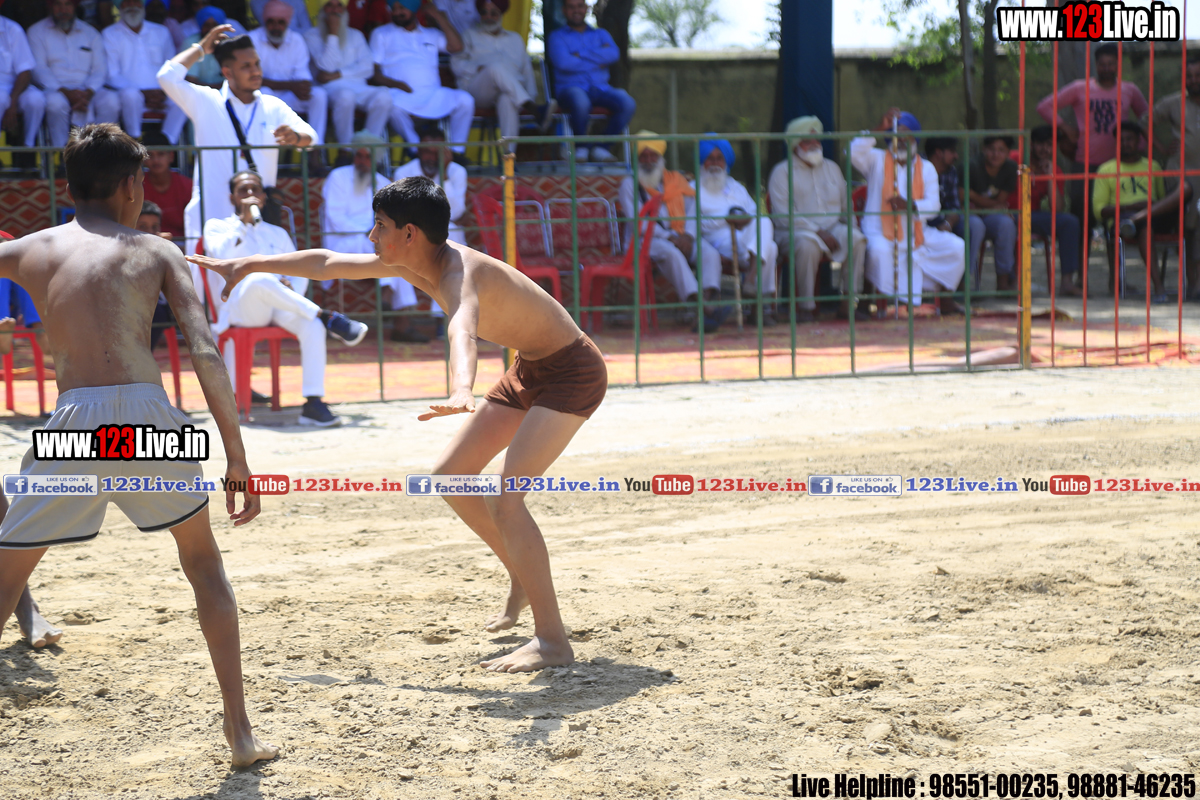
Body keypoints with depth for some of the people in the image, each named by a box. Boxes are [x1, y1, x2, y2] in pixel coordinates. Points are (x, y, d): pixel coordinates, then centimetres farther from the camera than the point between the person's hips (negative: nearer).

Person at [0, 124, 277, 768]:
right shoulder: (156, 251, 15)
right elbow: (206, 353, 3)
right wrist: (237, 457, 5)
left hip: (74, 423, 0)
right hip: (146, 411, 0)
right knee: (203, 564, 24)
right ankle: (240, 733, 21)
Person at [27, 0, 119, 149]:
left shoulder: (90, 33, 18)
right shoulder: (37, 31, 10)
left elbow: (100, 70, 7)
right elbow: (39, 70, -3)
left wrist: (88, 92, -15)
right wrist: (65, 92, -19)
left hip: (88, 91, 2)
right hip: (54, 89, -2)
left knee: (111, 101, -29)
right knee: (56, 102, -38)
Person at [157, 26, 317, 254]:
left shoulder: (273, 107, 11)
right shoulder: (206, 103, 5)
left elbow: (310, 136, -1)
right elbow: (168, 77, -8)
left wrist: (296, 137, -26)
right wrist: (201, 48, 3)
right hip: (211, 218, -2)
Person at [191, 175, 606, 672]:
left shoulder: (461, 272, -30)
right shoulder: (407, 266, -1)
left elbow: (462, 327, -53)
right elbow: (326, 264, 14)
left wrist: (462, 392, -73)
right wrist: (249, 265, 21)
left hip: (571, 372, -10)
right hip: (528, 370, 10)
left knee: (506, 498, -21)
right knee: (450, 475, 13)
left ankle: (552, 640, -18)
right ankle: (523, 580, 28)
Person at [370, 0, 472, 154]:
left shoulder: (431, 34, 26)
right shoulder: (381, 34, 19)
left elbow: (456, 46, 8)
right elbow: (374, 71, 8)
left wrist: (439, 18, 10)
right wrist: (396, 84, -12)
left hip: (432, 94, 2)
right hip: (401, 93, -2)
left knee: (465, 100, -26)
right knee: (393, 104, -39)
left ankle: (456, 151, -14)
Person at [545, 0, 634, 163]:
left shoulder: (601, 34, 22)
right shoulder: (557, 37, 12)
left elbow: (613, 54, -1)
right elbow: (563, 63, -9)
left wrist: (580, 54, -5)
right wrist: (597, 62, -4)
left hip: (600, 88, 3)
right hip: (570, 87, -3)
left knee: (627, 103, -28)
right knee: (580, 102, -41)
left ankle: (601, 148, -13)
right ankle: (580, 148, -15)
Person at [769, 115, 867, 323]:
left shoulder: (832, 168, 20)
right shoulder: (782, 172, 2)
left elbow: (846, 206, 21)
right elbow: (784, 215, -9)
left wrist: (850, 227, -3)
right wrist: (818, 232, -18)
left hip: (832, 228, 4)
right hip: (794, 231, -4)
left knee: (856, 238, -28)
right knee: (808, 243, -40)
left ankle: (848, 303, -24)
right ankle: (806, 307, -32)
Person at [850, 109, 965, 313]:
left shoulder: (926, 168, 13)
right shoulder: (878, 160, 5)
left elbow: (933, 204, -2)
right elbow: (855, 153, -18)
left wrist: (910, 205, -23)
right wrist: (879, 129, -25)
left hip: (916, 234, 4)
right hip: (880, 232, -4)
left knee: (957, 247, -12)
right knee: (878, 249, -39)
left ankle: (945, 299, 4)